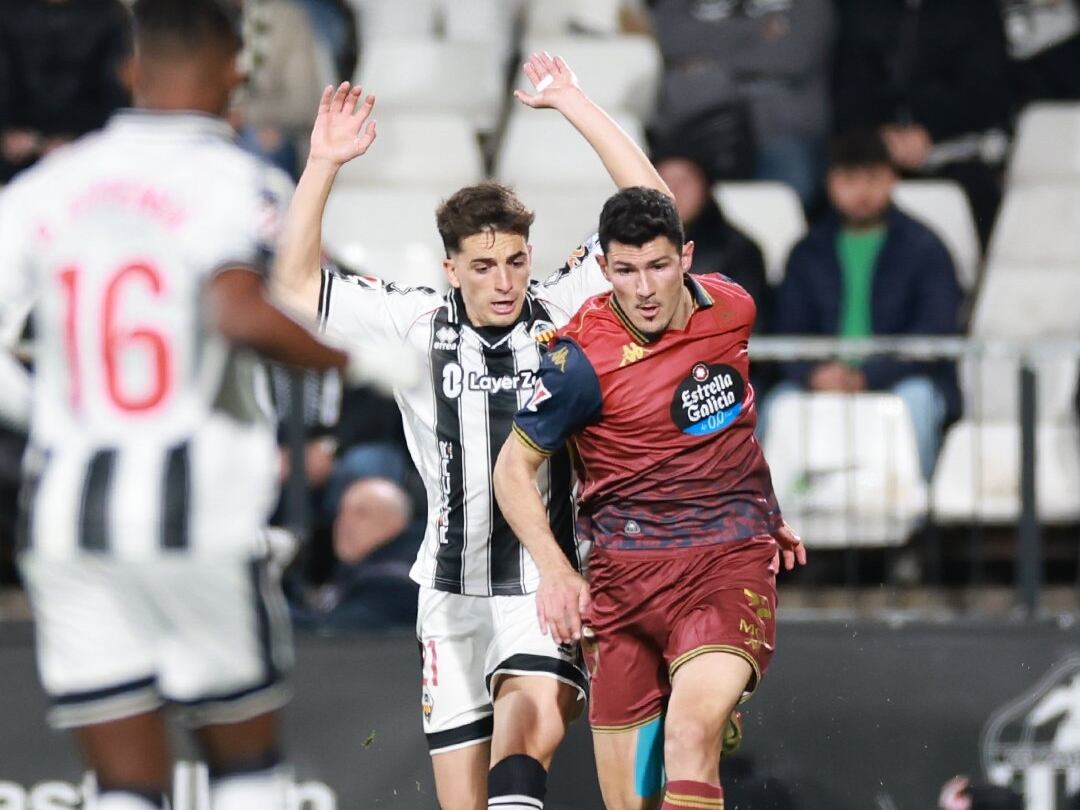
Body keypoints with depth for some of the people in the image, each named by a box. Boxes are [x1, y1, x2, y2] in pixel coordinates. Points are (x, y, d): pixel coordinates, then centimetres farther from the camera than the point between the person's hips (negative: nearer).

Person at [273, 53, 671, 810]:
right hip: (455, 596, 2)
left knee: (535, 717, -32)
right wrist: (323, 165, -10)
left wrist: (572, 103, -11)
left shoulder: (564, 314, -3)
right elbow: (296, 284, 0)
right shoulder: (418, 326, 0)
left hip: (550, 586, -2)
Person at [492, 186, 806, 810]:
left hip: (732, 558, 0)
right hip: (626, 571, 0)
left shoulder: (733, 308, 1)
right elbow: (515, 467, 0)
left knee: (691, 731, -27)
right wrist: (555, 571, -12)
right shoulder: (583, 359, -11)